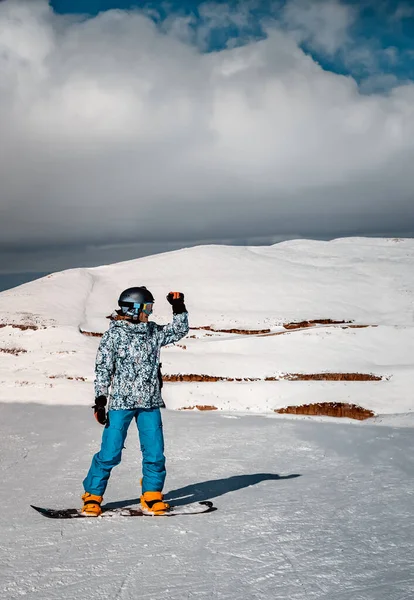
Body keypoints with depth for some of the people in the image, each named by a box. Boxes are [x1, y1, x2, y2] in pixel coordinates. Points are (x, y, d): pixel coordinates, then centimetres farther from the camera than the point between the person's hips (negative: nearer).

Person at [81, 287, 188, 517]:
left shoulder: (153, 331, 8)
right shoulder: (114, 334, -6)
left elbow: (179, 331, 19)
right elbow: (103, 368, -5)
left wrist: (179, 309, 6)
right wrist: (100, 398, -8)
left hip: (150, 403, 4)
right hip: (121, 402, -4)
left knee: (155, 452, 2)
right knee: (110, 453, -3)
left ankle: (151, 497, 17)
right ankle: (92, 496, 13)